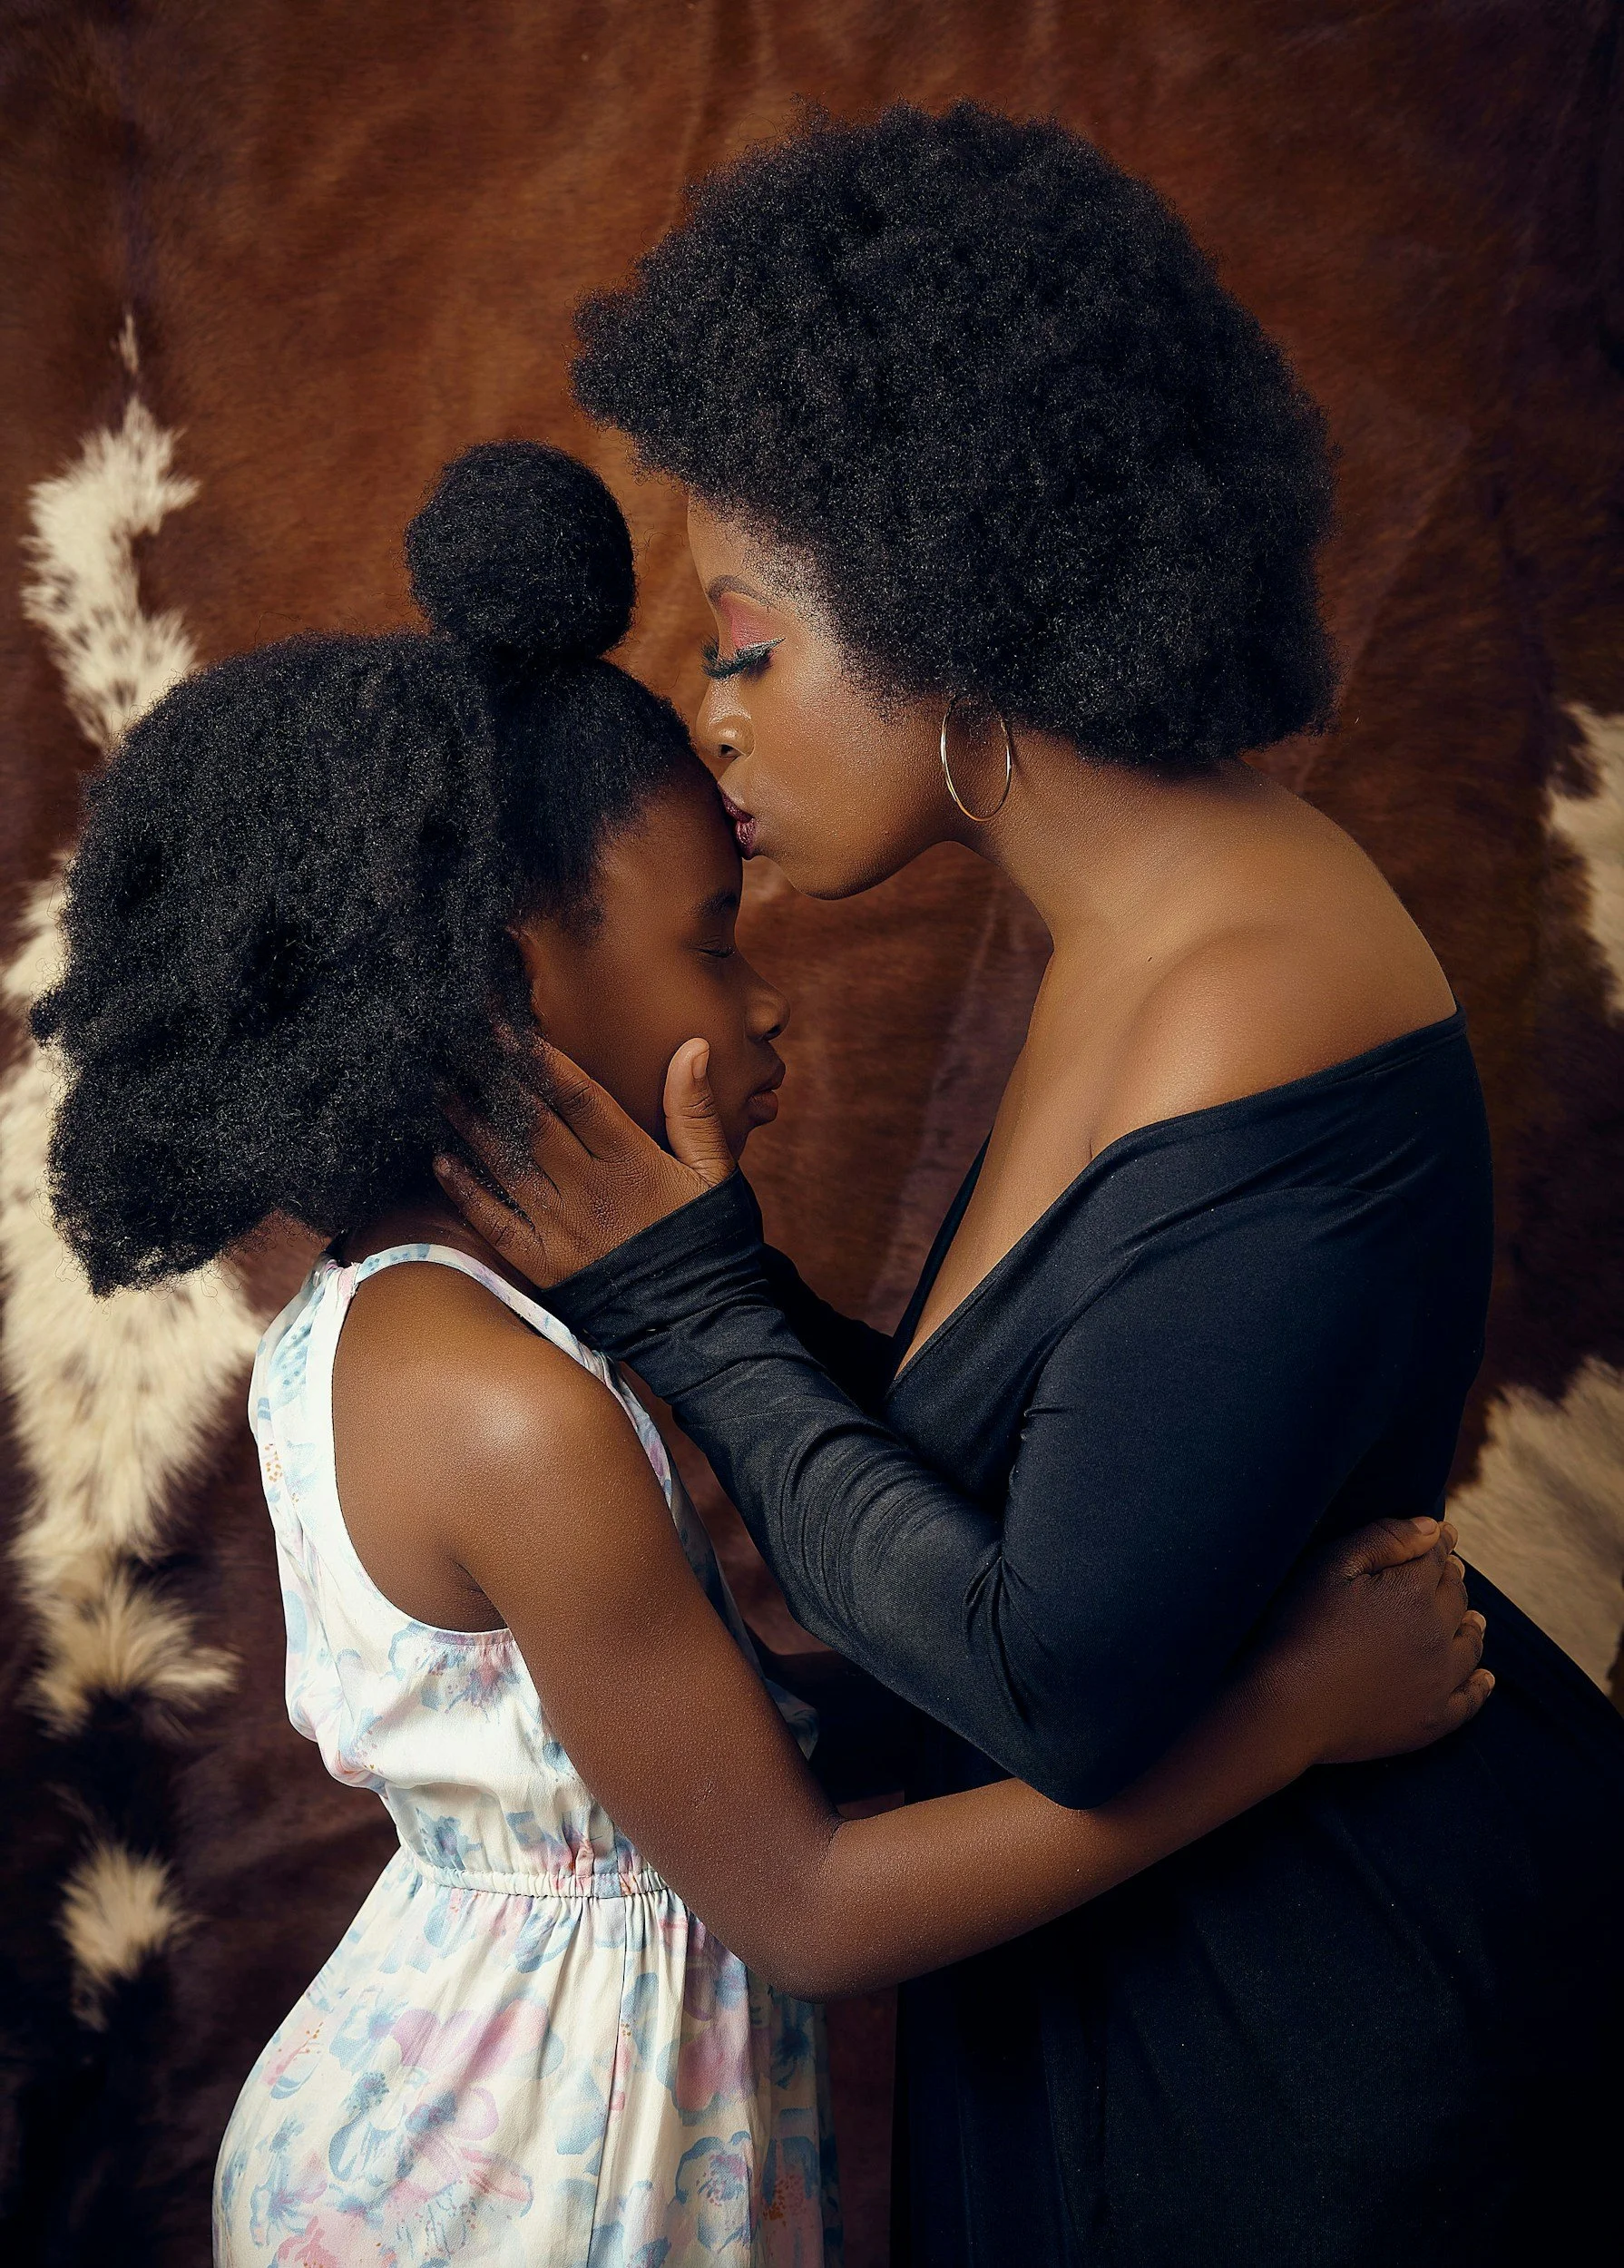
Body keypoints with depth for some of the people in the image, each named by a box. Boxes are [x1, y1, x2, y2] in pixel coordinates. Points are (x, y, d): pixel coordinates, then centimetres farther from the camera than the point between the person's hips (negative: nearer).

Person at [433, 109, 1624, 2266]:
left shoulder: (1262, 1011, -29)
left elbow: (1067, 1687, -28)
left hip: (1342, 2014, -8)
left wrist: (693, 1313, -20)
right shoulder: (1139, 934, 1)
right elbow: (995, 1443, 5)